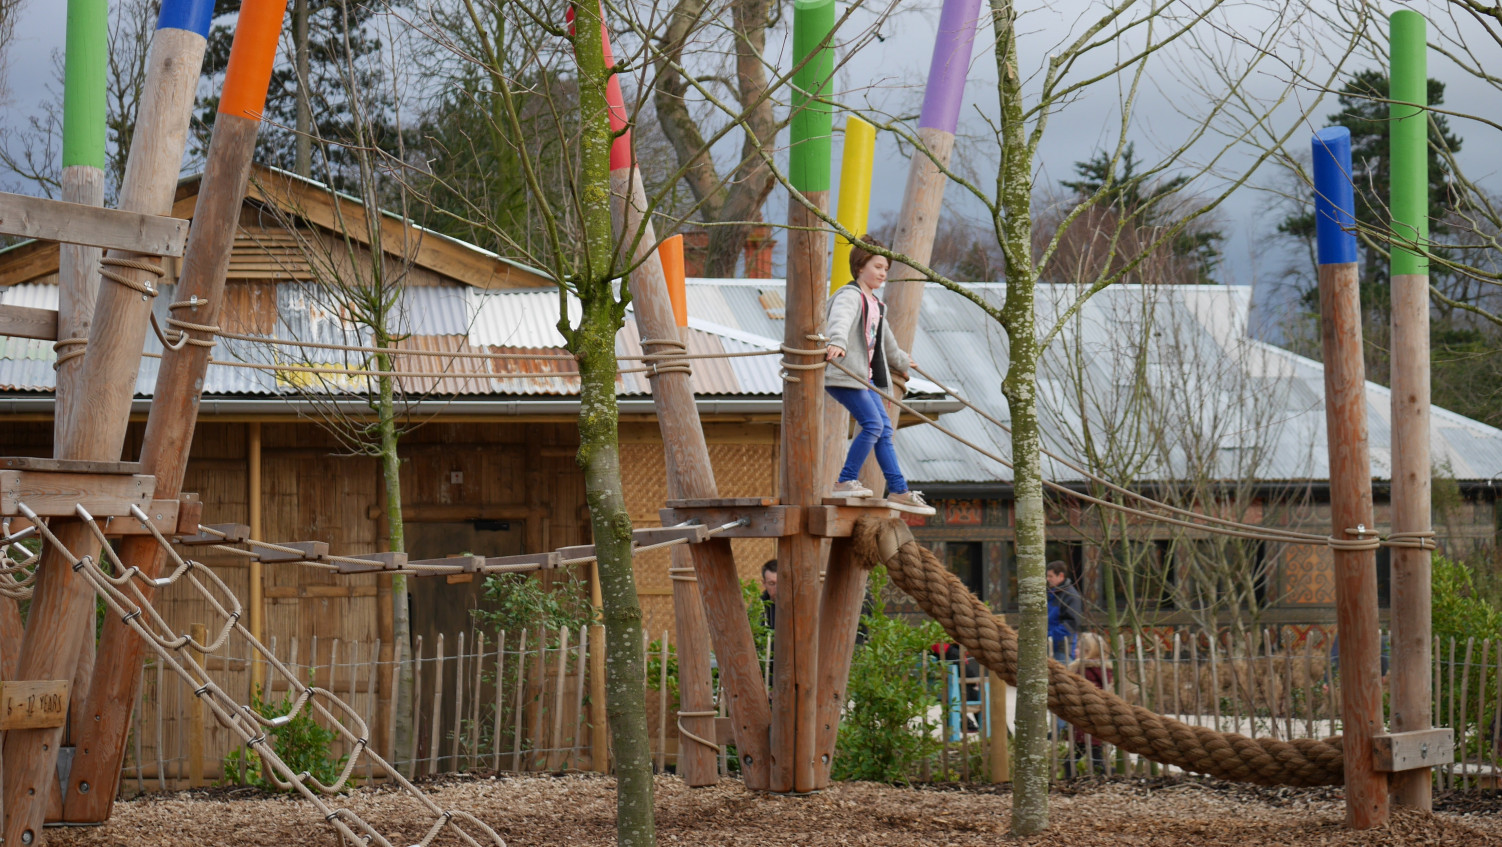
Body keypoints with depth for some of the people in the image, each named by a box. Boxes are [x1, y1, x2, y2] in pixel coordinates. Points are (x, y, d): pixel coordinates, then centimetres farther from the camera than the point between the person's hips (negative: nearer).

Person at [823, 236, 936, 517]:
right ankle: (845, 481, -12)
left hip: (865, 377, 10)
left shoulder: (876, 305, 20)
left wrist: (901, 362, 53)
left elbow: (885, 340, 38)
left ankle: (899, 490, 9)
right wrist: (837, 343, -54)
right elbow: (840, 321, -34)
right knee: (873, 423, -18)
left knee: (884, 429, 7)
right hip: (844, 374, -10)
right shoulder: (849, 296, -10)